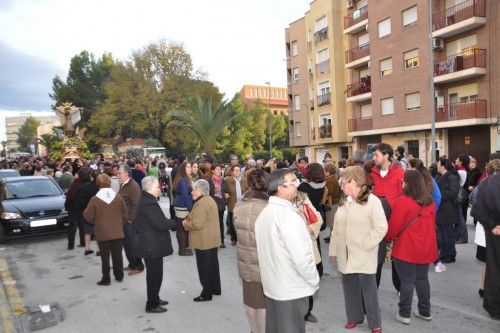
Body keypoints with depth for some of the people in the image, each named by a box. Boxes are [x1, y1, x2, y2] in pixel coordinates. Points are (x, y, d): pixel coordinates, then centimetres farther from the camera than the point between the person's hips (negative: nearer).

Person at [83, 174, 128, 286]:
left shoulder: (95, 199, -11)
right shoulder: (117, 197, -4)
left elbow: (88, 216, -7)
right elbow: (125, 214, 1)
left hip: (103, 233, -2)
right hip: (117, 232, 2)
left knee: (105, 256, 7)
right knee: (117, 254, 13)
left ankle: (106, 279, 12)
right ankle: (119, 276, 24)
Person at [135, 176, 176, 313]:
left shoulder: (145, 201, 11)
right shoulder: (149, 203, -22)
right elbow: (160, 224, -26)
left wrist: (169, 222, 9)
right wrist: (176, 222, -12)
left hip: (151, 245, 10)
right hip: (152, 246, -10)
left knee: (154, 273, 21)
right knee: (154, 275, 2)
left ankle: (154, 298, 36)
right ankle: (151, 305, 14)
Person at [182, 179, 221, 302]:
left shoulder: (202, 203, -21)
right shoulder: (210, 200, 11)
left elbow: (197, 224, -26)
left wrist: (185, 224, -9)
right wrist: (189, 219, 5)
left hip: (204, 242, -10)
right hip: (212, 240, 10)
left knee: (204, 267, 2)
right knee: (213, 265, 19)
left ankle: (206, 294, 12)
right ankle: (216, 289, 31)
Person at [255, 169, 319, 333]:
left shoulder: (264, 213, 6)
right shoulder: (288, 215, -22)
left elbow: (268, 250, 7)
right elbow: (302, 257, -24)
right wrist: (314, 281, -10)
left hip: (271, 286, 8)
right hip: (292, 289, -8)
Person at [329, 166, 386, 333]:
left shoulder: (371, 200, -10)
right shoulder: (344, 202, 10)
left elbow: (381, 227, -16)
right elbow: (336, 229, 12)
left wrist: (365, 245, -16)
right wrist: (333, 249, 12)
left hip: (364, 257, -6)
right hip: (346, 256, 6)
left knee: (368, 290, 5)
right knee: (350, 288, 15)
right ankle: (355, 317, 33)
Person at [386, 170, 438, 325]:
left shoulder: (402, 201, -18)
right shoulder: (430, 202, 3)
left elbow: (394, 226, -13)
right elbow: (432, 224, 13)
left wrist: (388, 237, 6)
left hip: (406, 249, -6)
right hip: (425, 248, 6)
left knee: (407, 281, 3)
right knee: (422, 279, 18)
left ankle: (404, 314, 12)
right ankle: (425, 311, 29)